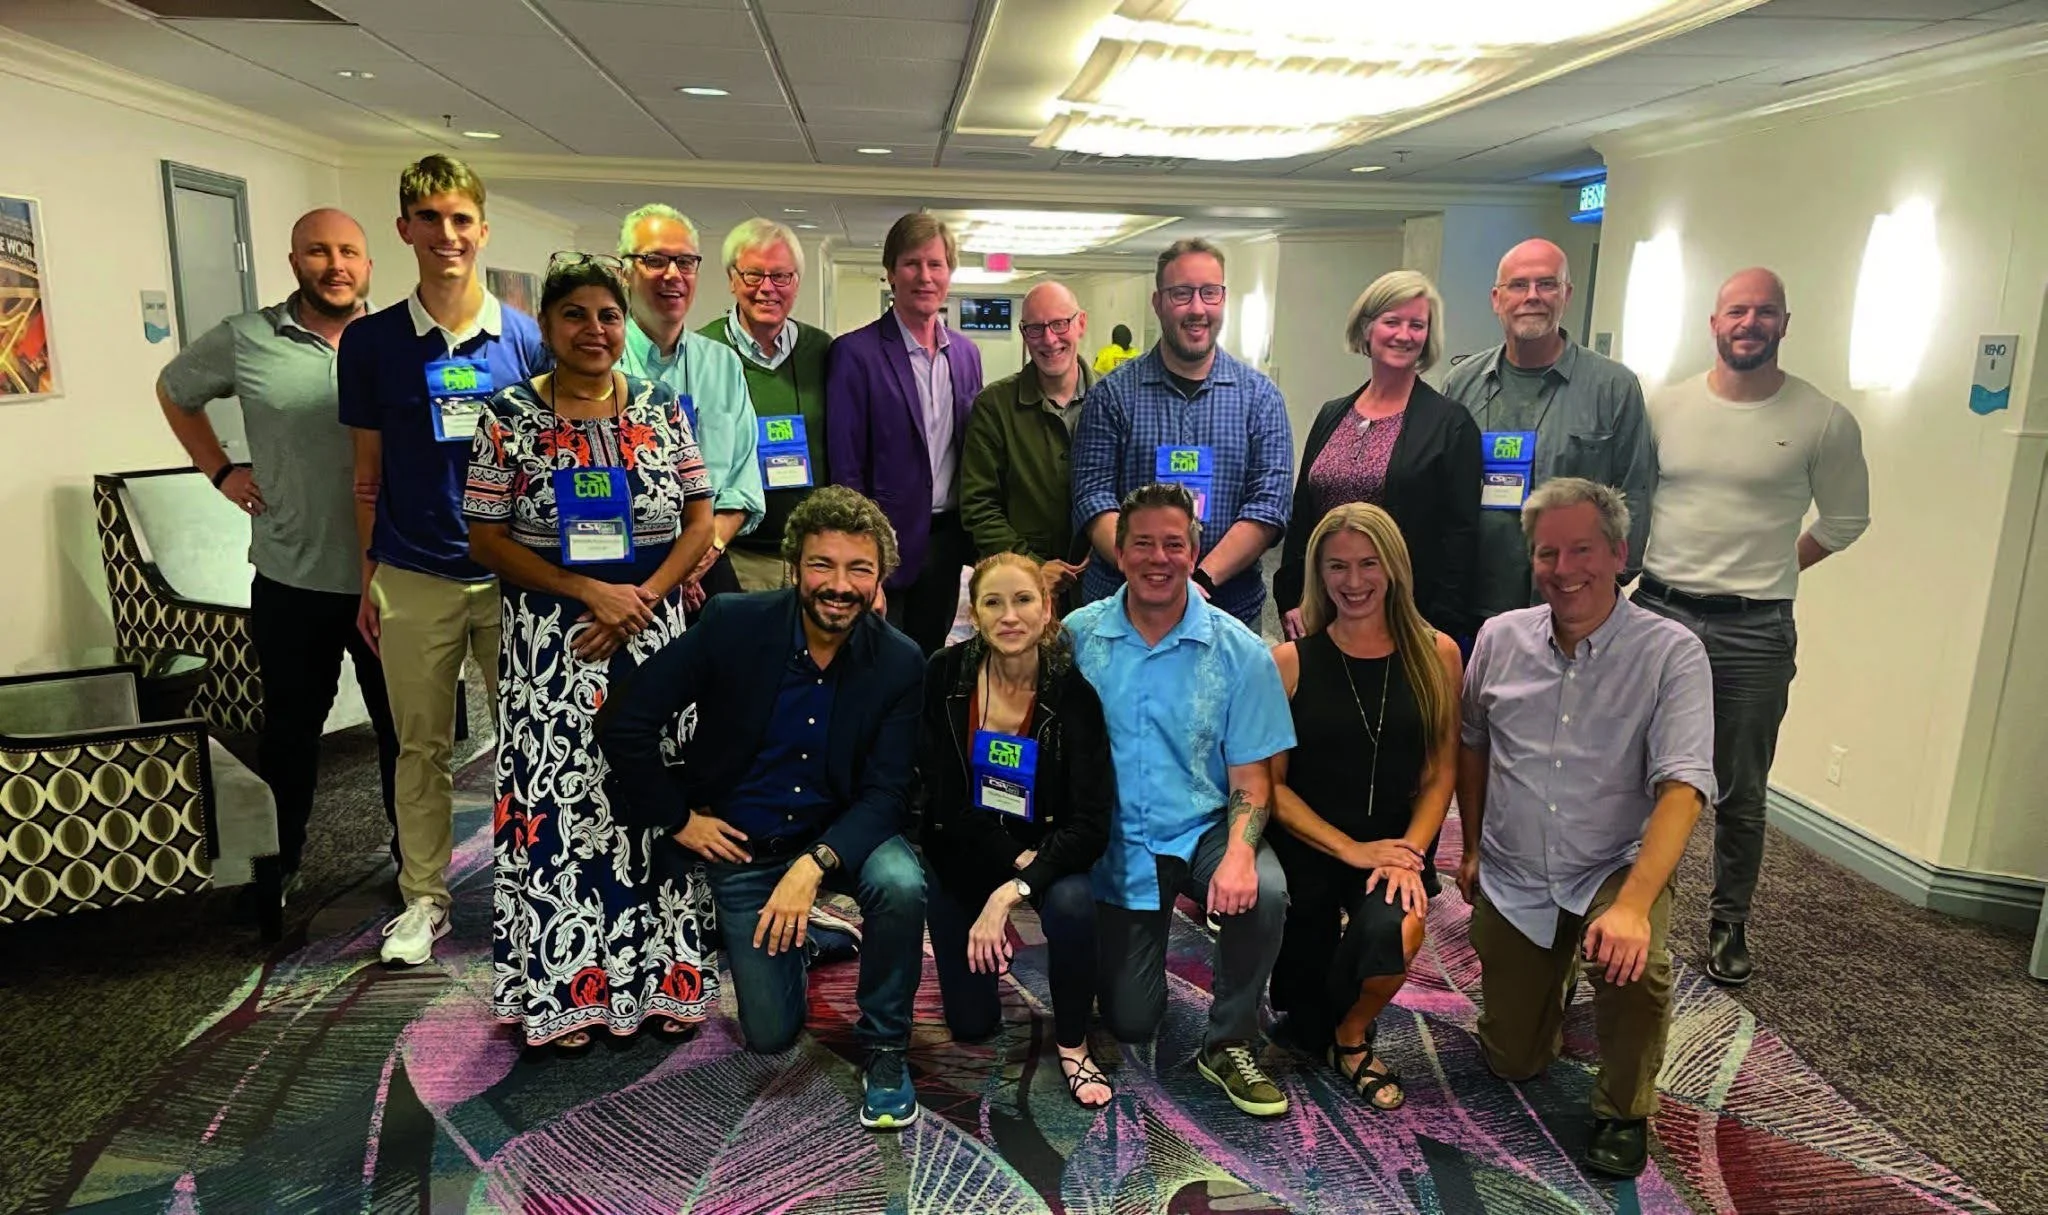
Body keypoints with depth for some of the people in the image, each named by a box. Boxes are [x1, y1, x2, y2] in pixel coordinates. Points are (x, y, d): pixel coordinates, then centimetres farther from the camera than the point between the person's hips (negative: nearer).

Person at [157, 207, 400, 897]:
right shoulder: (244, 341, 0)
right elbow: (174, 391, 19)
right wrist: (220, 471, 8)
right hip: (291, 580, 1)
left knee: (404, 727, 10)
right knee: (290, 728, 15)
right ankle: (278, 867, 32)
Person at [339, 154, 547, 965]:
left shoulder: (527, 340, -1)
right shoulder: (371, 342, 1)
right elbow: (368, 471, 7)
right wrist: (368, 579, 6)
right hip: (413, 578, 1)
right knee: (422, 745, 10)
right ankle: (423, 898, 25)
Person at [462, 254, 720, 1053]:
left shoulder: (660, 410, 5)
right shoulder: (509, 417, -1)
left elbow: (700, 519, 3)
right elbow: (486, 539, -5)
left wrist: (645, 597, -11)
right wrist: (588, 592, -15)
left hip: (652, 636, 2)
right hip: (552, 646, -2)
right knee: (560, 806, 2)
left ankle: (661, 976, 20)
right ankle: (564, 990, 17)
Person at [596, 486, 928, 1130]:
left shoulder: (899, 662, -14)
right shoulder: (732, 623, -17)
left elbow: (886, 793, -15)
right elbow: (622, 724, -12)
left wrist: (814, 864, -30)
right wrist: (678, 819, -8)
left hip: (843, 830, 0)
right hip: (741, 842, 0)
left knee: (902, 885, -33)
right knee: (771, 1034, 1)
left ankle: (884, 1046, -6)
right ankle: (801, 936, 35)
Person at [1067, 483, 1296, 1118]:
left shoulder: (1239, 651, -8)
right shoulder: (1077, 637, -6)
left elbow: (1251, 774, -7)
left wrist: (1238, 853, -26)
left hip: (1204, 829, 0)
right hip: (1116, 841, 1)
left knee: (1262, 892, -33)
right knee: (1130, 1023, 4)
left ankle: (1229, 1045, -7)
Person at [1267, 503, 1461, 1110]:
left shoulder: (1436, 654, -3)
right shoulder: (1290, 661, -9)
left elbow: (1441, 772, -1)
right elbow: (1271, 782, -8)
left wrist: (1409, 853, -15)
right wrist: (1351, 849, -14)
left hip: (1397, 844, 1)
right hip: (1305, 848, 0)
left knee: (1393, 930, -33)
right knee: (1306, 1024, 9)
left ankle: (1352, 1035, 1)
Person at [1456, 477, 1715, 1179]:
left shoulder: (1670, 654, -16)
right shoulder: (1500, 638, -5)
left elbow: (1682, 788, -26)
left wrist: (1633, 904, -37)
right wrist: (1471, 848, 12)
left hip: (1616, 869, -3)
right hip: (1513, 880, 3)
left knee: (1634, 963, -35)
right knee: (1513, 1062, 9)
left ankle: (1624, 1114, -4)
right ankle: (1555, 975, 43)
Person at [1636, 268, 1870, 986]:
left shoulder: (1823, 422, -4)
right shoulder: (1666, 407, 2)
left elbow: (1846, 519, 9)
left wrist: (1767, 572, 5)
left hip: (1755, 633, -1)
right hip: (1659, 612, 2)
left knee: (1740, 793, 11)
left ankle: (1729, 924, 27)